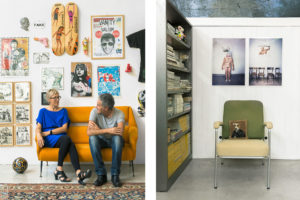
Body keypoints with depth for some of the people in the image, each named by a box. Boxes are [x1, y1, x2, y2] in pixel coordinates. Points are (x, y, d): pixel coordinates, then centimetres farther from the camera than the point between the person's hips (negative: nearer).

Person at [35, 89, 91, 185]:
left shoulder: (63, 111, 18)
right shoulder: (43, 111, 15)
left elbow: (64, 128, 5)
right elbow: (38, 127, 2)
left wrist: (49, 132, -8)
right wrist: (39, 135, -21)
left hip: (62, 138, 2)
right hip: (49, 140, -2)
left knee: (70, 144, -34)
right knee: (67, 138, -35)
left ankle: (78, 173, -50)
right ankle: (59, 169, -35)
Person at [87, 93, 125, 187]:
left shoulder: (119, 113, -20)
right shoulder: (94, 111, -17)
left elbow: (120, 132, -37)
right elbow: (89, 132, -29)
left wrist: (99, 130, -29)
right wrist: (108, 130, -39)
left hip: (114, 140, -1)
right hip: (101, 140, 2)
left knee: (117, 138, -36)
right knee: (92, 138, -32)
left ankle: (115, 175, -27)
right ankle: (101, 175, -26)